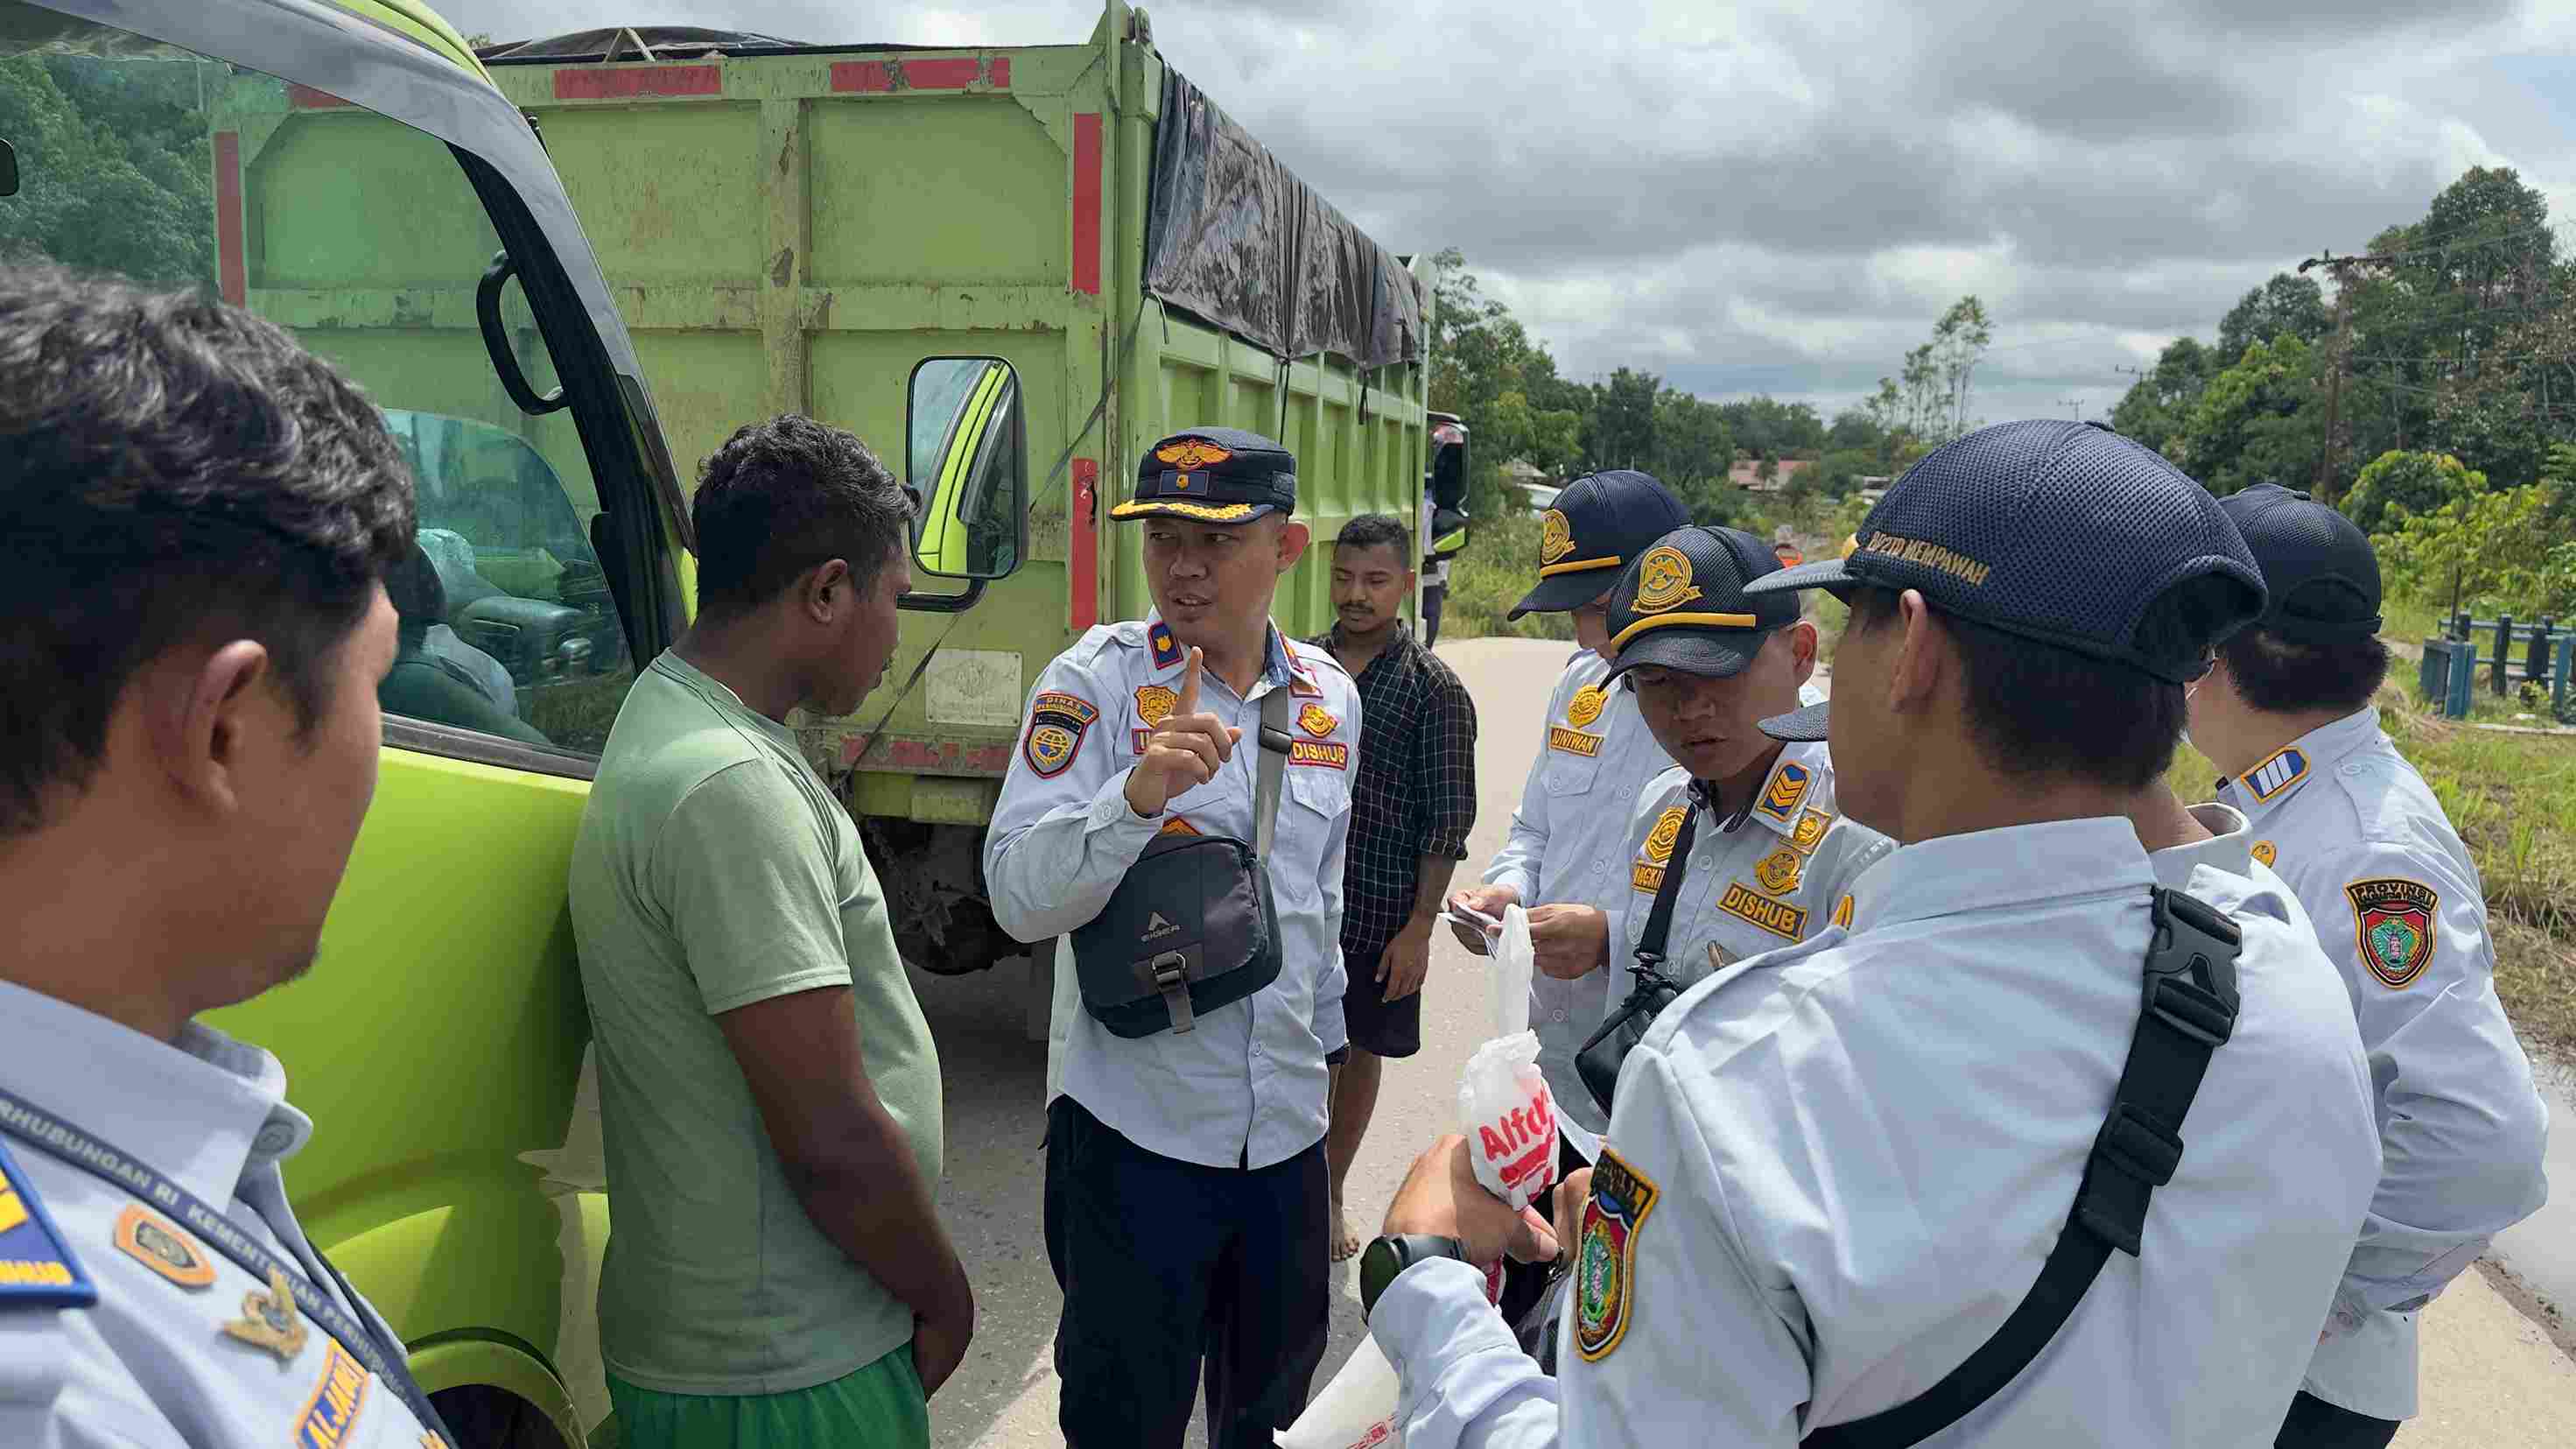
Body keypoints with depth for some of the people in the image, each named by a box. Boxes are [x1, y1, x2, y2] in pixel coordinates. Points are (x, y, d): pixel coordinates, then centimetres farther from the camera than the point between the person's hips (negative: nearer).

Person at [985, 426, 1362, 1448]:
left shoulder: (1329, 695, 4)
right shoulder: (1094, 683, -11)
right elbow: (1018, 897, -21)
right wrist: (1138, 794, -35)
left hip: (1286, 1128, 5)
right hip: (1137, 1130, -4)